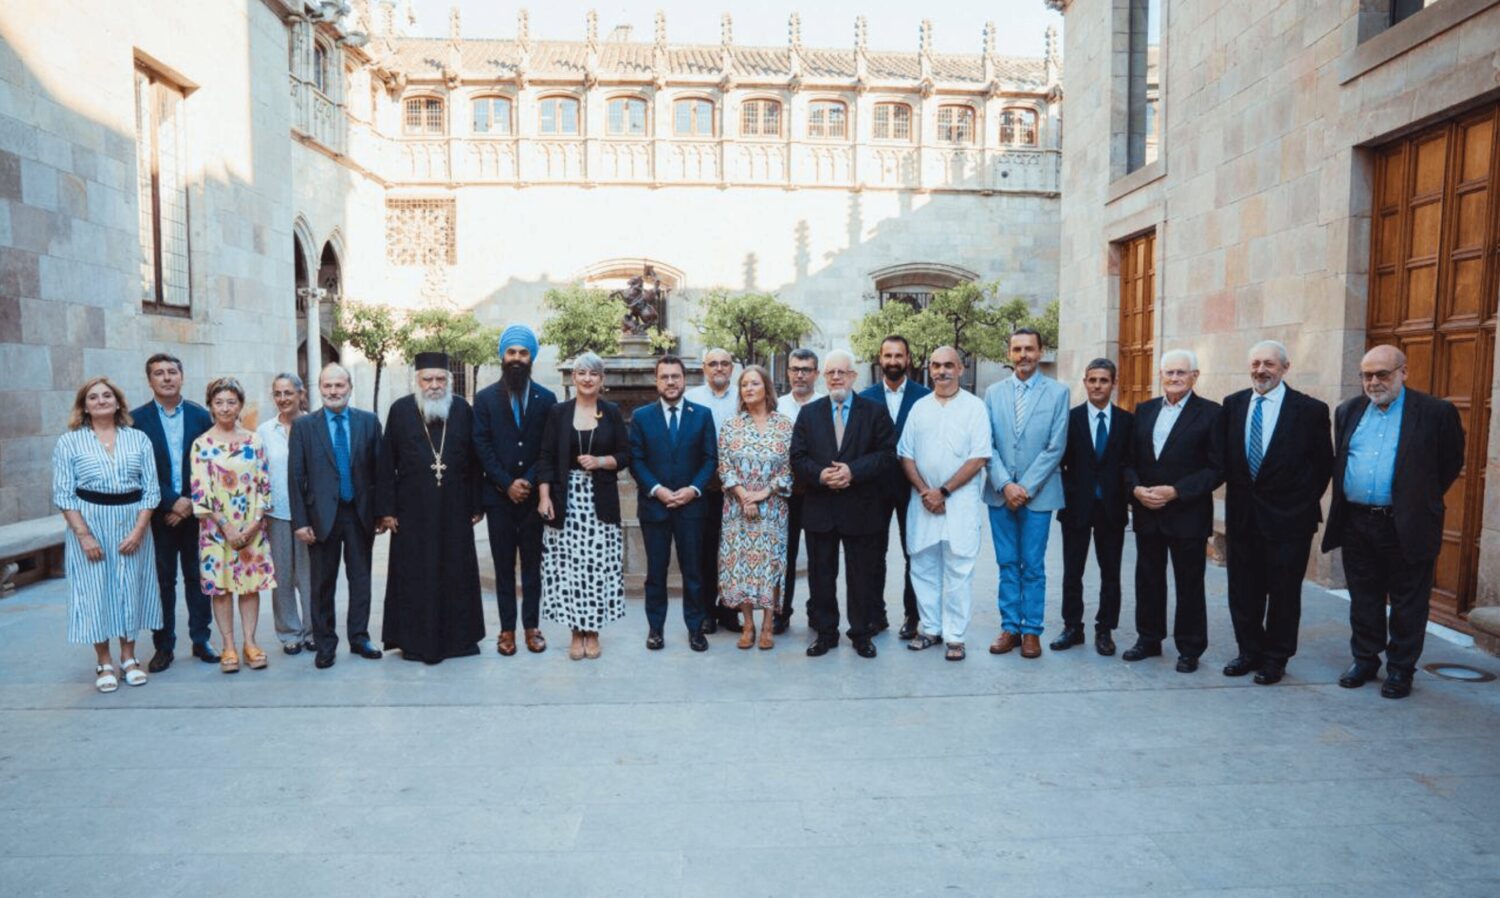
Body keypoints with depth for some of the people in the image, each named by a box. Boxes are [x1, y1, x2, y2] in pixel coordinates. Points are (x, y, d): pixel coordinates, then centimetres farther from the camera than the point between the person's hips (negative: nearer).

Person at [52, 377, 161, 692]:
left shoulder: (138, 439, 5)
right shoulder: (69, 442, 1)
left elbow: (152, 489, 2)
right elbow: (63, 494, -3)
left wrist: (138, 530, -8)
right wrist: (84, 535, -12)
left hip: (133, 525, 1)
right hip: (90, 524, -1)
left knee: (131, 589, 7)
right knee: (96, 591, 3)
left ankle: (128, 658, 20)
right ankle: (104, 663, 15)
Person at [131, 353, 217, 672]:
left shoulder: (201, 416, 4)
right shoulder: (136, 419, -1)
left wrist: (192, 503, -8)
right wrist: (173, 501, -12)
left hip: (195, 511, 1)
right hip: (158, 513, -1)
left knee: (197, 577, 8)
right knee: (162, 580, 5)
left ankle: (200, 640, 17)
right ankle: (164, 646, 14)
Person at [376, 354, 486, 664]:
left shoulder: (463, 409, 3)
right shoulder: (400, 410, -1)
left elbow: (474, 461, 5)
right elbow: (386, 463, 0)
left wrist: (476, 505, 2)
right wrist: (386, 509, -4)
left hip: (454, 510, 1)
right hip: (413, 510, -1)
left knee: (457, 573, 8)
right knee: (415, 576, 5)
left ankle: (460, 636, 20)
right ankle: (415, 640, 16)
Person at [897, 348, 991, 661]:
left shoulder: (974, 407, -2)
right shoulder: (919, 407, 10)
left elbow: (979, 458, -9)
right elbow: (906, 455, 8)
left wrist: (944, 491, -12)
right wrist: (924, 491, -6)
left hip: (960, 501, -4)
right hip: (922, 500, 4)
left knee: (958, 571, -1)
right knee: (923, 568, 10)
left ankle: (954, 636, 8)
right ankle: (929, 628, 22)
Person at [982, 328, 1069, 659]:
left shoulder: (1058, 392, -1)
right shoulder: (994, 393, 6)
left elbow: (1055, 448, -6)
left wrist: (1026, 488, -12)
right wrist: (1005, 485, -10)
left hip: (1038, 493, -2)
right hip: (1000, 492, 2)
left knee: (1033, 567, 5)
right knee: (1007, 564, 9)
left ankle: (1031, 631, 14)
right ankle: (1010, 627, 18)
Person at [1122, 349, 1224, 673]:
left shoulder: (1210, 413, -5)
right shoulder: (1144, 410, 9)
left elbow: (1217, 468, -10)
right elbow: (1130, 460, 10)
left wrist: (1176, 491, -18)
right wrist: (1136, 489, -9)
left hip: (1187, 514, -4)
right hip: (1146, 513, 4)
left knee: (1189, 583, 6)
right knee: (1148, 579, 12)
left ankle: (1189, 649, 19)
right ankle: (1148, 639, 26)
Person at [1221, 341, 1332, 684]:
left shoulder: (1310, 410, -7)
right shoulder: (1232, 405, 4)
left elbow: (1324, 463, -1)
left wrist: (1304, 502, -1)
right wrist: (1236, 494, 6)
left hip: (1287, 518, -3)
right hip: (1242, 515, 4)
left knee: (1283, 594, 8)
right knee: (1243, 592, 12)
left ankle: (1275, 658, 21)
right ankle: (1250, 652, 27)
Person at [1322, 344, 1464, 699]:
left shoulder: (1436, 413, -5)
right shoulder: (1349, 412, 9)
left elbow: (1451, 465, 3)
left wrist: (1420, 502, 5)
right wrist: (1344, 505, 12)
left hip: (1406, 527, -4)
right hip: (1355, 522, 4)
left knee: (1408, 603, 6)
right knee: (1362, 600, 13)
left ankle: (1400, 670, 19)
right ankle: (1365, 660, 26)